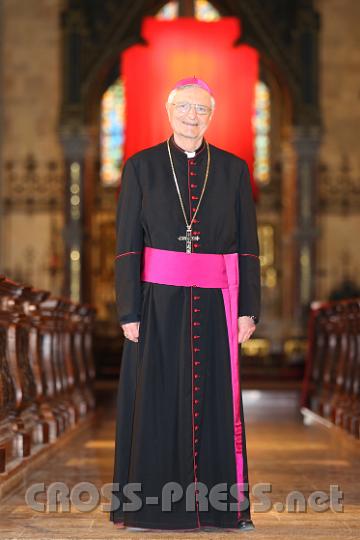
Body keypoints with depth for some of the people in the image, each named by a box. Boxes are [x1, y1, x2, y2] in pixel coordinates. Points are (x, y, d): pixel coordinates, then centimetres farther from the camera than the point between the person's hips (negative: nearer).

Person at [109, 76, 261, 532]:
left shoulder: (233, 169, 7)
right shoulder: (141, 167, 2)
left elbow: (247, 244, 6)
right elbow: (126, 244, -2)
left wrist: (248, 309, -1)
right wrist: (129, 311, -9)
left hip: (213, 305, 2)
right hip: (158, 302, -1)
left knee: (215, 401, 5)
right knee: (155, 402, 1)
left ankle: (221, 503, 12)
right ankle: (148, 506, 9)